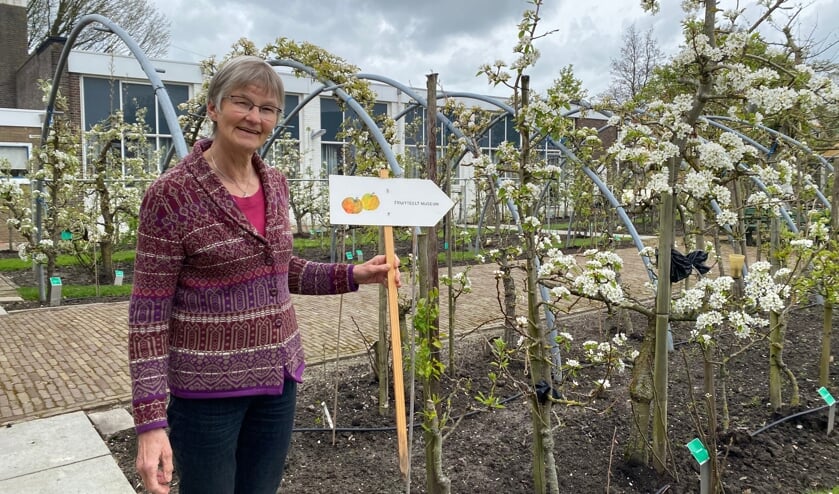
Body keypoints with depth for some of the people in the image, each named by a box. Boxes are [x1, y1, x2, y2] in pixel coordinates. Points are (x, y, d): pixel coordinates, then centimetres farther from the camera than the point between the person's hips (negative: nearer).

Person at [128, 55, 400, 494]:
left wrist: (352, 275, 5)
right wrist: (150, 421, -17)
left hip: (278, 377, 6)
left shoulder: (275, 184, 2)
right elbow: (148, 314, -14)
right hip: (208, 388, -5)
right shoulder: (172, 194, -16)